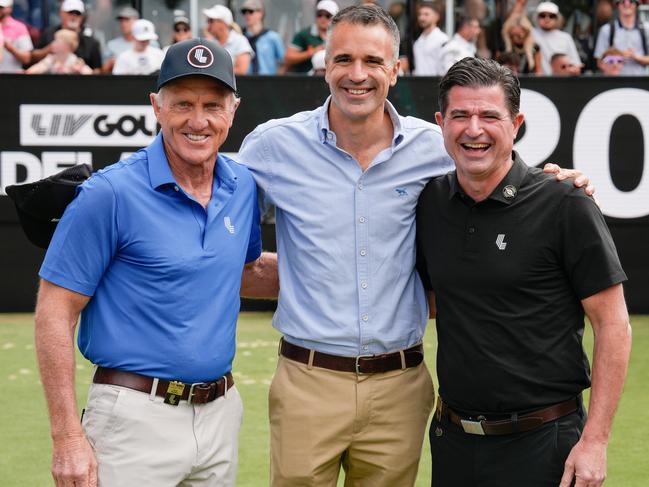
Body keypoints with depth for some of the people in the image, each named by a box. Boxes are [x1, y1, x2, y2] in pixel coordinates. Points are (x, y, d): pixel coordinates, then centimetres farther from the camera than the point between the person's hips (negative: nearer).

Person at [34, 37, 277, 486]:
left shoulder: (243, 187, 6)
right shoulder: (111, 194, -12)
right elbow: (55, 311, -11)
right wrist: (67, 437, -16)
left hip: (221, 413, 6)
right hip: (137, 416, -6)